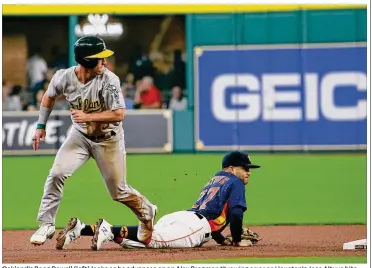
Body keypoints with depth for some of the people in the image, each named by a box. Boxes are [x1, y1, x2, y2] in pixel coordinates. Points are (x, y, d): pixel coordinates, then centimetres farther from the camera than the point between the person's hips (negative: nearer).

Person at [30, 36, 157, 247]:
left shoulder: (109, 80, -26)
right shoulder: (63, 78, -17)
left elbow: (119, 114, -25)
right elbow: (49, 97, 6)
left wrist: (87, 117, -32)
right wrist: (41, 126, 4)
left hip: (108, 140, -2)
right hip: (80, 135, 2)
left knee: (118, 192, 7)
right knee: (57, 174, -16)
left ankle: (146, 212, 38)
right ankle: (46, 225, -2)